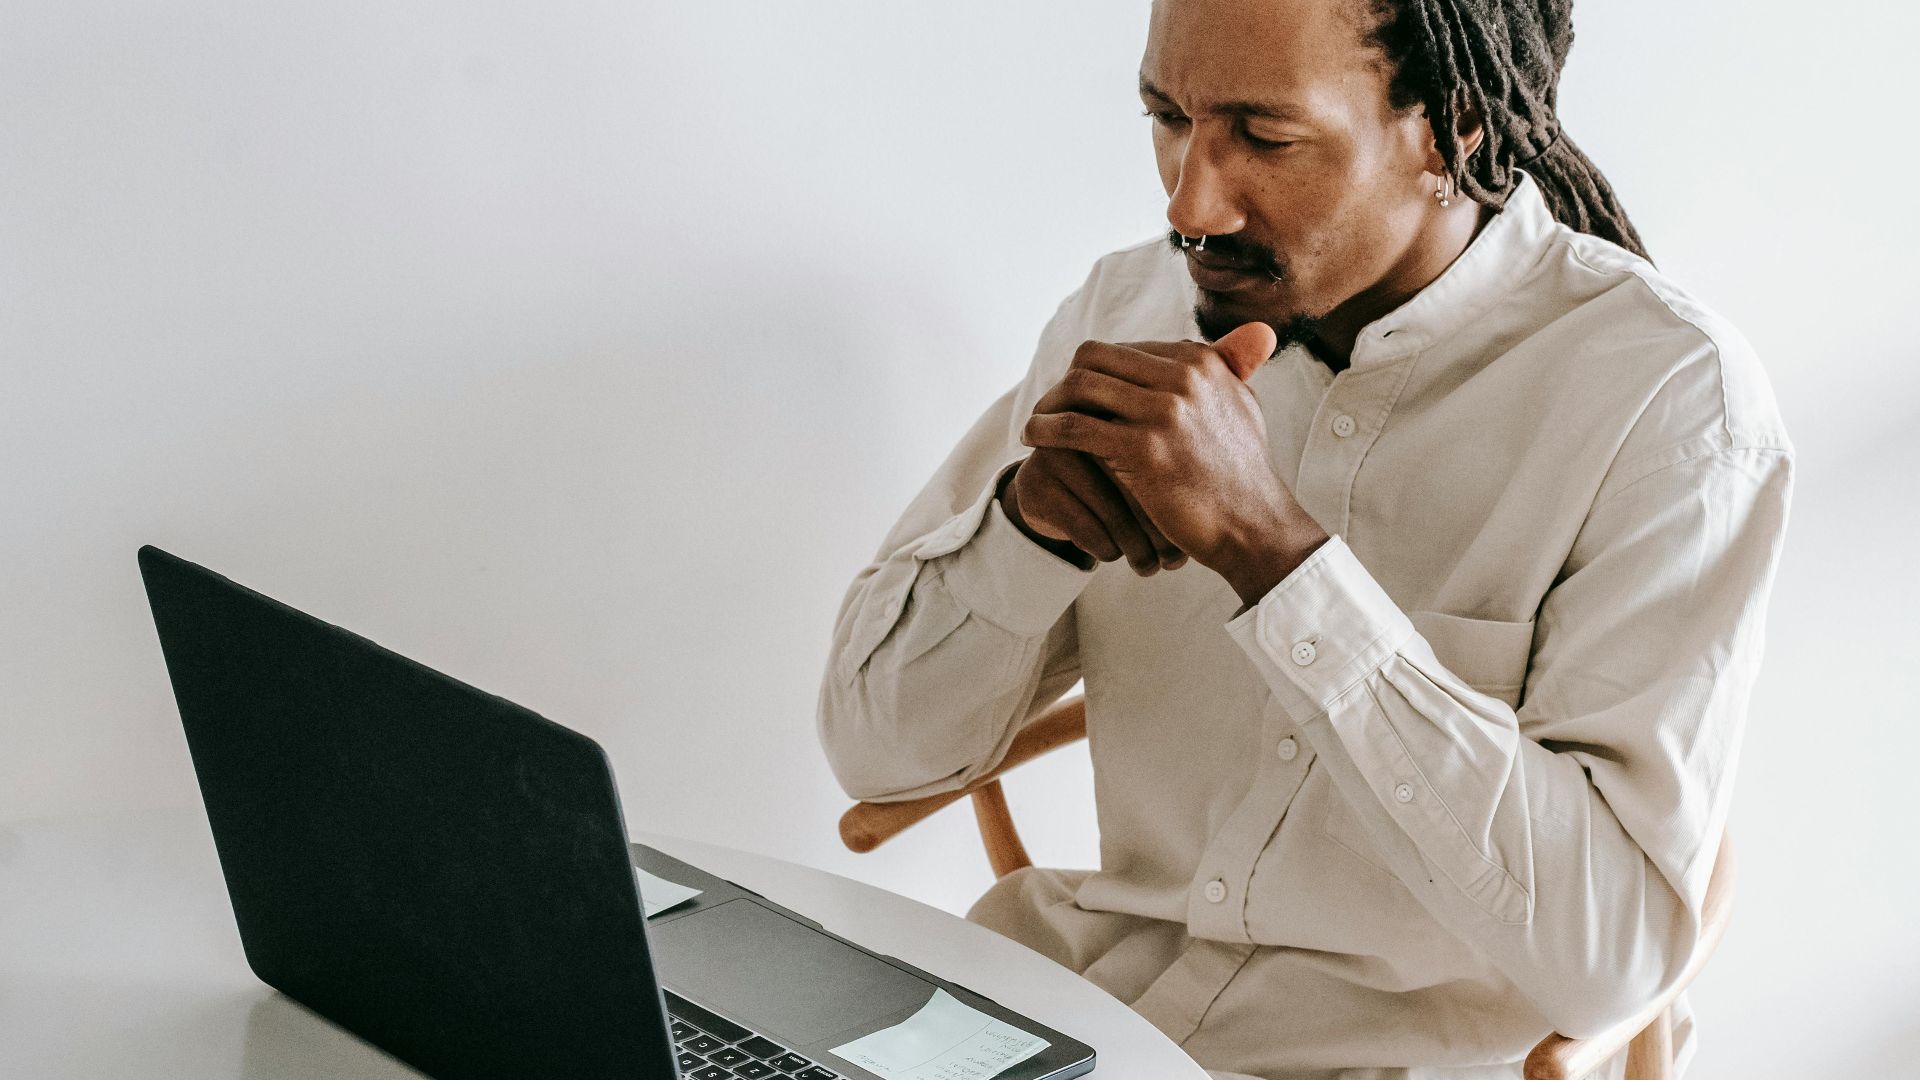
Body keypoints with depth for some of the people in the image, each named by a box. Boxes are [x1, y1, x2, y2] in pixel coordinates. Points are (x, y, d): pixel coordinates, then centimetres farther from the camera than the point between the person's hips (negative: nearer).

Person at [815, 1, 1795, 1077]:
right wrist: (1029, 514, -18)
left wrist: (1266, 540, -27)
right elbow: (879, 747, 2)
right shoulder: (1132, 307, 0)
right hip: (1092, 978, 4)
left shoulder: (1672, 397, -14)